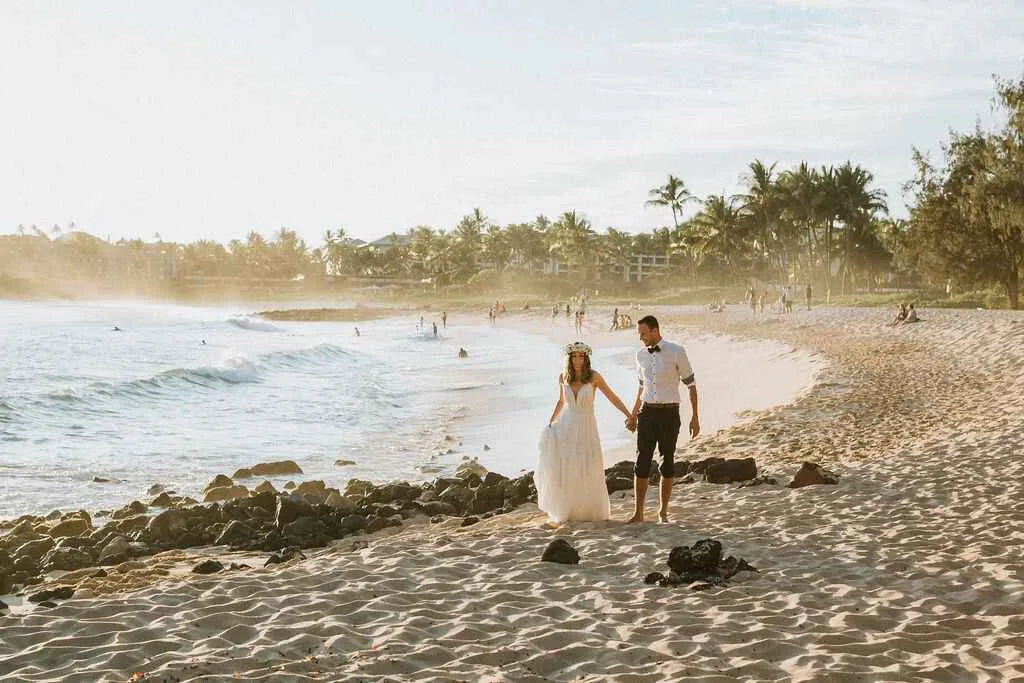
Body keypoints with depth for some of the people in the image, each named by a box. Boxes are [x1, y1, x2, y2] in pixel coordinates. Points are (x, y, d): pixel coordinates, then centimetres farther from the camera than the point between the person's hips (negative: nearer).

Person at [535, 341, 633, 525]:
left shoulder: (593, 376, -9)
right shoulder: (563, 377, 1)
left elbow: (612, 397, -6)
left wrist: (630, 416, -11)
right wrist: (550, 423, 12)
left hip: (586, 427, -2)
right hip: (566, 426, 2)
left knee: (587, 472, 3)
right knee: (562, 469, -6)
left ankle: (588, 511, 21)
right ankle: (562, 511, 7)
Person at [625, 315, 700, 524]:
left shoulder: (676, 352, -8)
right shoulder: (641, 354, 7)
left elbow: (690, 384, -3)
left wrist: (695, 417, -6)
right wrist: (633, 414, 25)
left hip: (670, 413, -3)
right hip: (647, 412, 3)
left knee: (667, 462, 4)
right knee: (642, 462, -1)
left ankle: (663, 511, 16)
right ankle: (638, 512, 5)